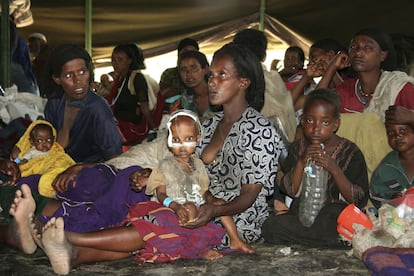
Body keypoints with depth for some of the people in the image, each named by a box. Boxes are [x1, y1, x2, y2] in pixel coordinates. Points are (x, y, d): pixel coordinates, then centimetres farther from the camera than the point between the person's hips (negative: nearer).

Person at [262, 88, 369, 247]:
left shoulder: (349, 152, 0)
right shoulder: (298, 148, 9)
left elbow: (359, 200, -7)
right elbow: (290, 190, 2)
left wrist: (334, 169, -19)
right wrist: (301, 162, -14)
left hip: (336, 217, -3)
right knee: (271, 226, -25)